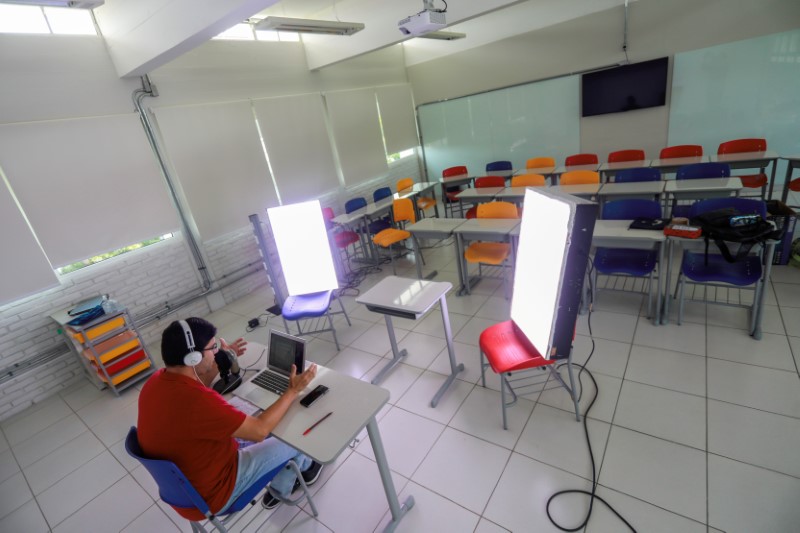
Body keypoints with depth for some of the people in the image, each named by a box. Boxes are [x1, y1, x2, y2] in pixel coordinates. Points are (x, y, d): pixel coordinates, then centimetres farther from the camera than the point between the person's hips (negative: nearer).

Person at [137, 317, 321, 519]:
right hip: (209, 496, -8)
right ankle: (305, 466, 39)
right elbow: (260, 430, -28)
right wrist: (293, 391, -19)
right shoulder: (196, 402, -39)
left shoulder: (157, 381, -12)